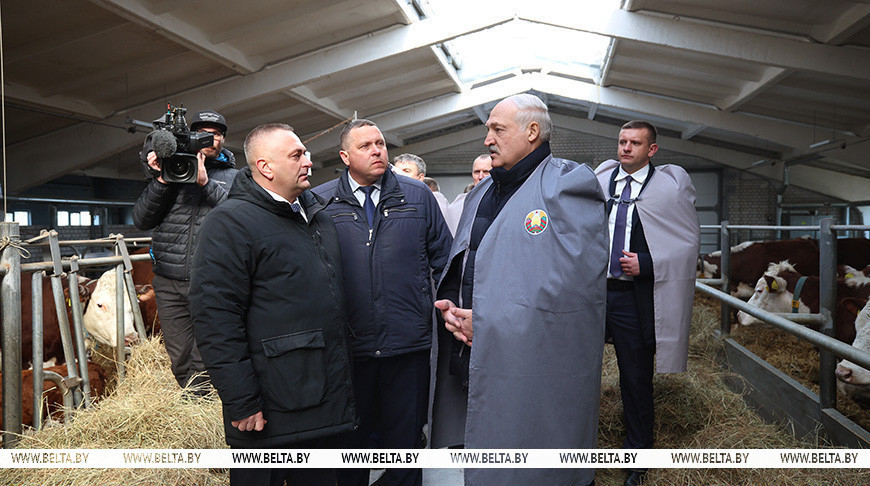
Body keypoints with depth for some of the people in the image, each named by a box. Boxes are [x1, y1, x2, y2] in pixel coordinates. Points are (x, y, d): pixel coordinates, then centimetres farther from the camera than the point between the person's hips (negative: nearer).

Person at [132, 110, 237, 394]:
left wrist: (205, 182, -15)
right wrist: (161, 180, -8)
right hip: (169, 282, 2)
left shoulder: (234, 178, 9)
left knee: (203, 365, -2)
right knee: (179, 363, 11)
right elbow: (141, 220, 5)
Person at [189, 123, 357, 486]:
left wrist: (344, 373, 19)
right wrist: (241, 403, -20)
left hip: (326, 399, 8)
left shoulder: (317, 215, 13)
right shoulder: (231, 222, -13)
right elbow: (215, 318, -19)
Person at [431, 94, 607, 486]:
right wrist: (450, 305, 0)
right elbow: (459, 265, 22)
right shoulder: (481, 193, 18)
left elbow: (573, 285, -18)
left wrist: (491, 320, -17)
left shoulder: (568, 184, -8)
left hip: (537, 377, -7)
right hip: (475, 363, 7)